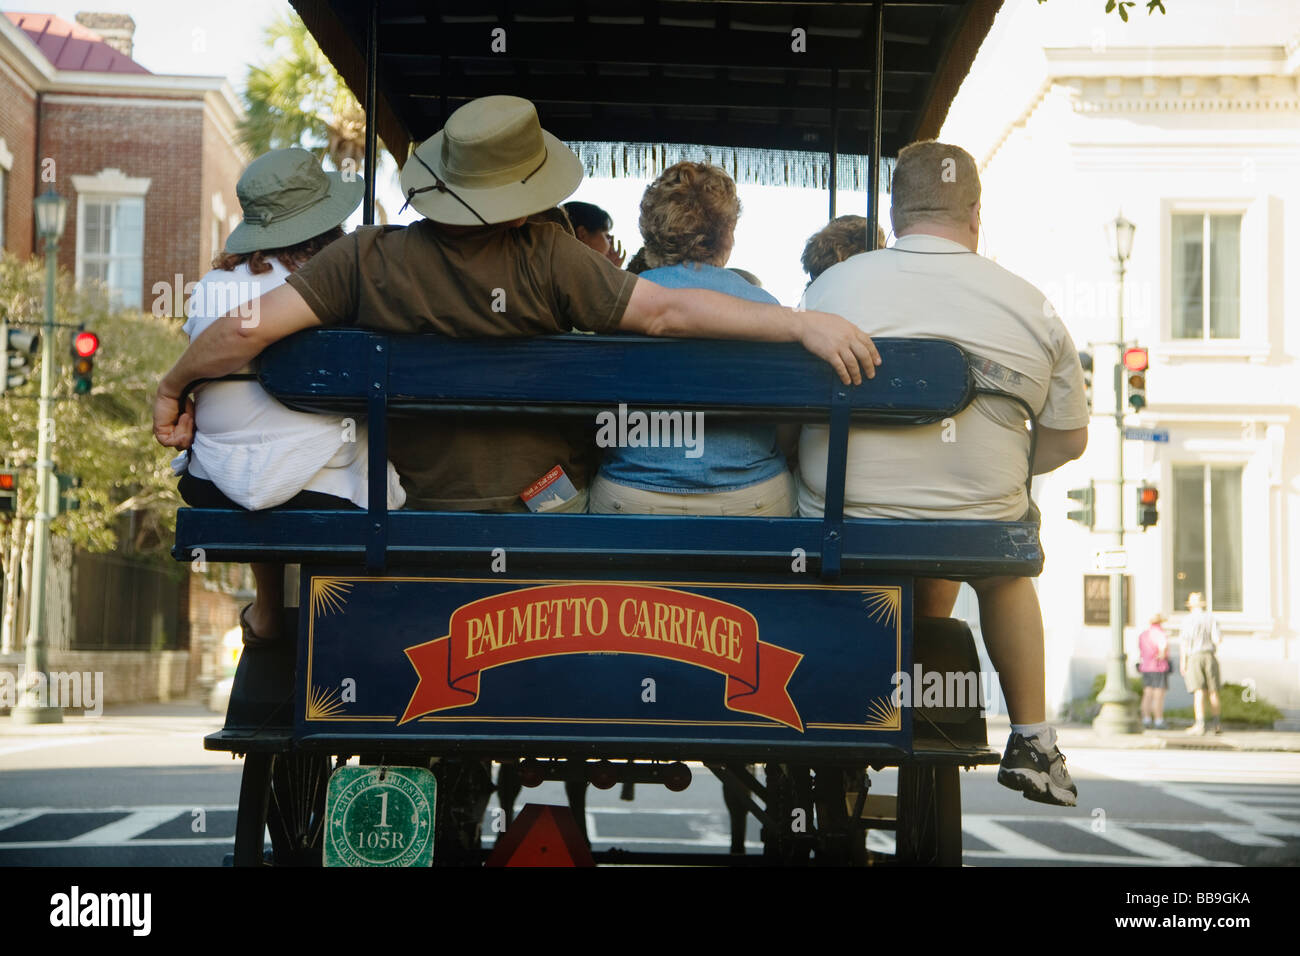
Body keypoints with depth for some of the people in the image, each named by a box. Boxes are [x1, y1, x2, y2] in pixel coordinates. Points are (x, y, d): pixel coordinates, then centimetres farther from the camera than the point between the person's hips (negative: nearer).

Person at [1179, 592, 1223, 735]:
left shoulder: (1188, 620, -2)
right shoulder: (1211, 618, 4)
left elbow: (1184, 642, -7)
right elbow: (1218, 639, -3)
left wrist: (1182, 662, -4)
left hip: (1194, 657, -2)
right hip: (1210, 656, 2)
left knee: (1199, 692, -8)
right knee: (1213, 692, 11)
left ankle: (1200, 725, -18)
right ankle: (1217, 725, 17)